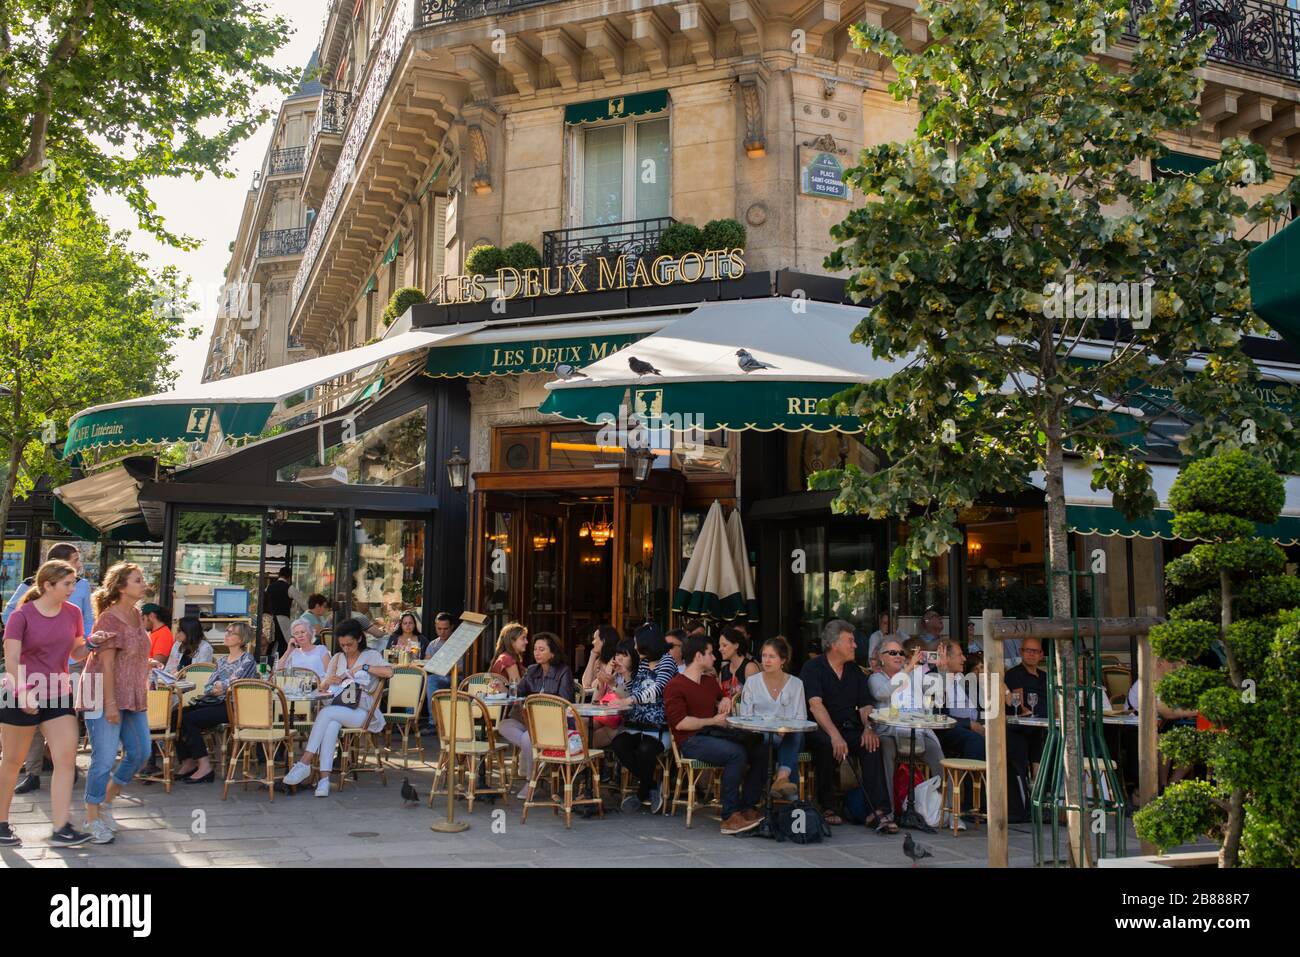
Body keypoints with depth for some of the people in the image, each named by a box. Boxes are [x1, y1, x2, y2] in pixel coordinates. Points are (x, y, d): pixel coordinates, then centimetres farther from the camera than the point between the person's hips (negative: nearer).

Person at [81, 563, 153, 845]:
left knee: (140, 752, 8)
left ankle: (106, 802, 26)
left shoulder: (137, 615, 11)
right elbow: (106, 663, -18)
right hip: (106, 696, -8)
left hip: (133, 697, 9)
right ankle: (92, 819, 9)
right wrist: (110, 703, -21)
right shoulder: (109, 618, -14)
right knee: (104, 759, -5)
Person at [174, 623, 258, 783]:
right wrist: (215, 689, -7)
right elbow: (207, 687, 13)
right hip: (211, 702, 7)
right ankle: (187, 762, -7)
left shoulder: (248, 660, 1)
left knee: (189, 719, -25)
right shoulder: (221, 660, 23)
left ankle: (204, 767, -19)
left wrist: (219, 686, -1)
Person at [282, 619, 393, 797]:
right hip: (339, 708, 4)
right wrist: (328, 681, 0)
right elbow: (323, 687, 22)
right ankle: (324, 778, -43)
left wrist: (364, 667, -13)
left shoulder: (371, 655, 7)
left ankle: (305, 762, -33)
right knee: (332, 724, -34)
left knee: (326, 712, -31)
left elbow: (389, 672, -12)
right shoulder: (337, 658, 22)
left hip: (362, 712, -4)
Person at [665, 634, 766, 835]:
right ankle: (730, 817, -27)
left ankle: (748, 808, -7)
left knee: (759, 751, -10)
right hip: (691, 741, -8)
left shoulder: (711, 681, 20)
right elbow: (680, 723, -15)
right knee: (737, 753, -31)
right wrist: (713, 721, -10)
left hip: (714, 734, 8)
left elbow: (722, 699, 38)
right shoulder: (675, 686, -4)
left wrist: (726, 701, 13)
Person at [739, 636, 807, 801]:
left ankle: (782, 777, -54)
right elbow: (745, 716, 6)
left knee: (793, 736, -36)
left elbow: (801, 718, 5)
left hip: (789, 736, 1)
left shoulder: (796, 684, 12)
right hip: (760, 736, 0)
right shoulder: (752, 682, 12)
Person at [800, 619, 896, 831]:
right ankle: (827, 807, -19)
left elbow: (866, 705, 9)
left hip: (850, 728, 4)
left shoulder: (855, 672, 17)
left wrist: (869, 728, -15)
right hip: (819, 730, -4)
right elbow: (815, 704, -16)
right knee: (826, 744, -36)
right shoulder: (813, 668, -2)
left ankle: (878, 811, -30)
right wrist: (834, 735, -31)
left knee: (872, 744, -25)